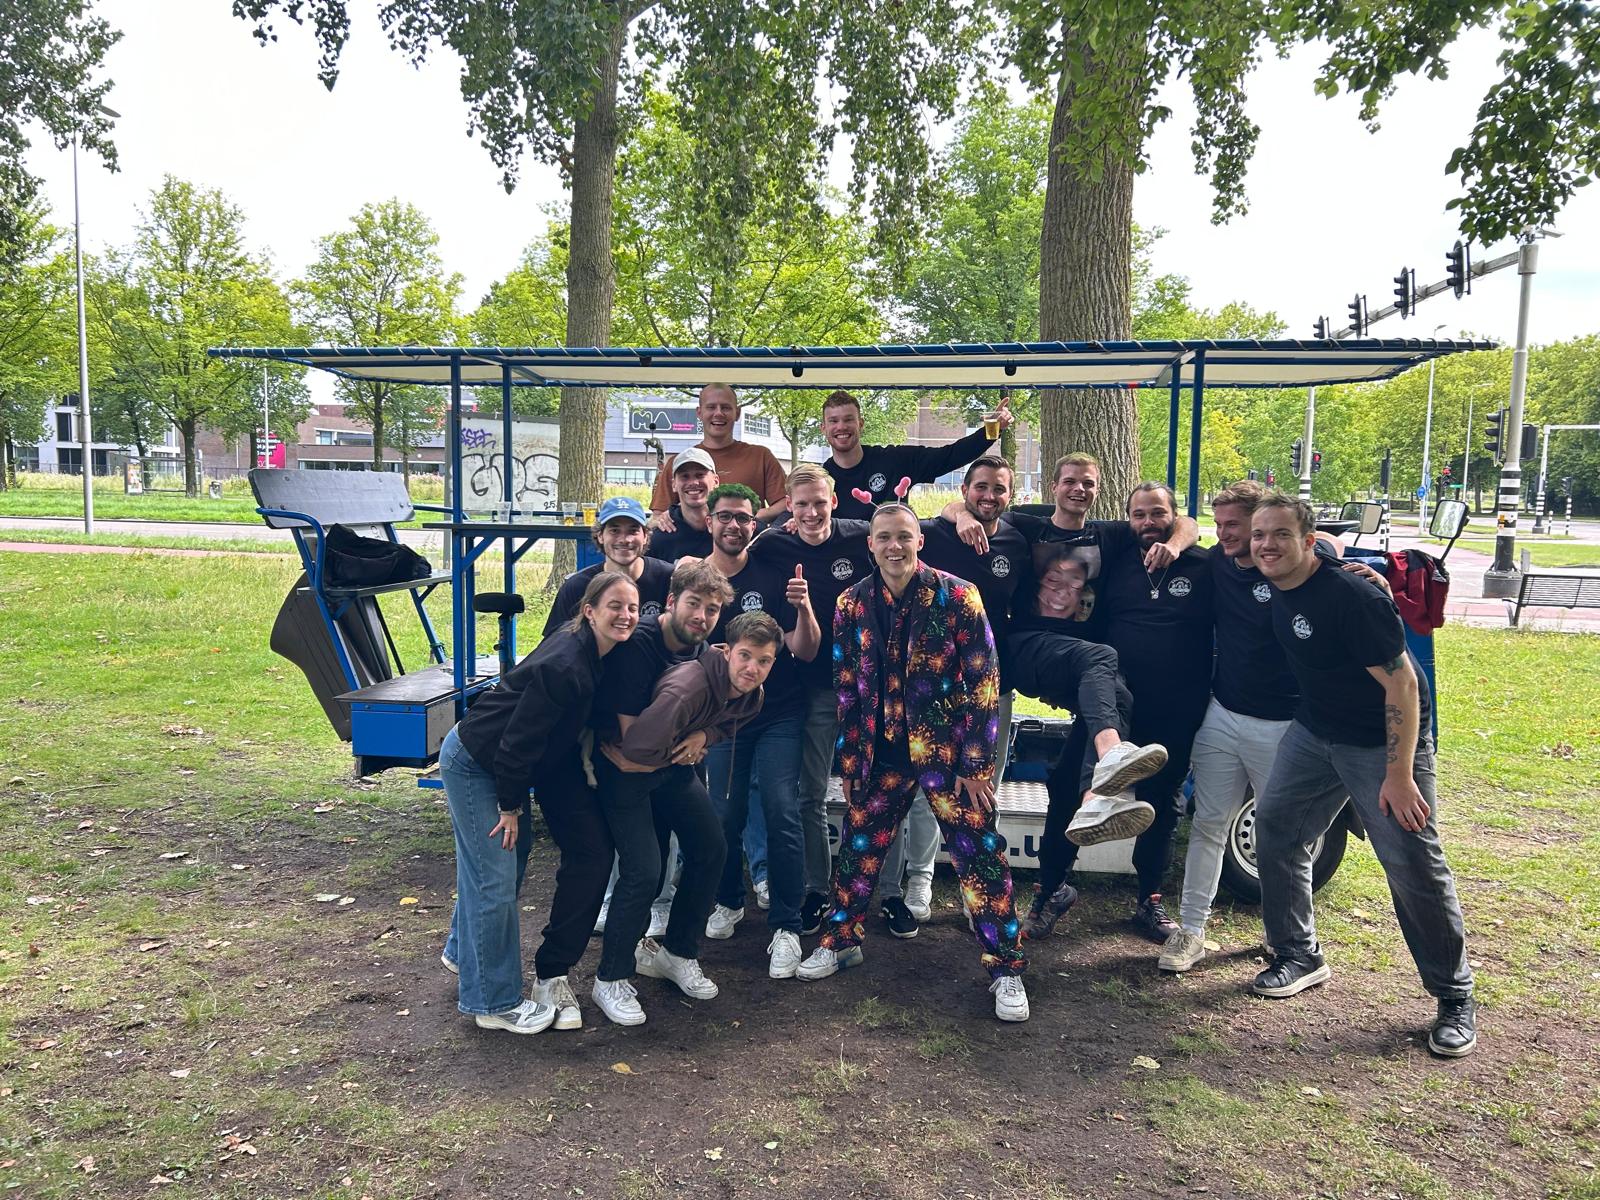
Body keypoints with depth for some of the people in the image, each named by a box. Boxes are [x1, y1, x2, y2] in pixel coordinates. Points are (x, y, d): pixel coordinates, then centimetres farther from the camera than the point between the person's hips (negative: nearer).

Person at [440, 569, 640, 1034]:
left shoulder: (593, 654, -5)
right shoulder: (564, 667, -32)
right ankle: (495, 1003, 12)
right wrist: (510, 806, -16)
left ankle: (463, 952, 47)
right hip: (473, 763, -9)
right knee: (495, 880, -4)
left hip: (506, 764, 10)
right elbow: (520, 740, -26)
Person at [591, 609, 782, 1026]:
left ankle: (679, 953, 27)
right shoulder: (689, 686, -37)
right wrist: (680, 750, -21)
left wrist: (704, 735, -10)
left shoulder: (750, 695, -10)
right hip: (625, 770, -8)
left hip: (673, 768, 8)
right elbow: (637, 747, -42)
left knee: (711, 850, 7)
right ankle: (610, 979, 6)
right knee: (644, 871, -15)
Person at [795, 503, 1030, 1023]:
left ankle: (1006, 970, 12)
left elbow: (984, 683, -9)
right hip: (882, 752, 4)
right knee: (857, 846, 12)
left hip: (947, 750, -3)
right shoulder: (852, 604, 1)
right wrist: (850, 761, 6)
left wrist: (977, 764, -12)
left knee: (979, 855, -1)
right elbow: (846, 686, 7)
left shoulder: (957, 597, -10)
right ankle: (841, 940, 34)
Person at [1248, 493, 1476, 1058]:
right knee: (1275, 828, 3)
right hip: (1315, 732, 7)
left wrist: (1399, 775, -24)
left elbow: (1401, 684, -24)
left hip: (1384, 742, -7)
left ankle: (1455, 999, 13)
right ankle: (1300, 956, 19)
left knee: (1414, 866, -4)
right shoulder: (1275, 586, -4)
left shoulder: (1352, 597, -26)